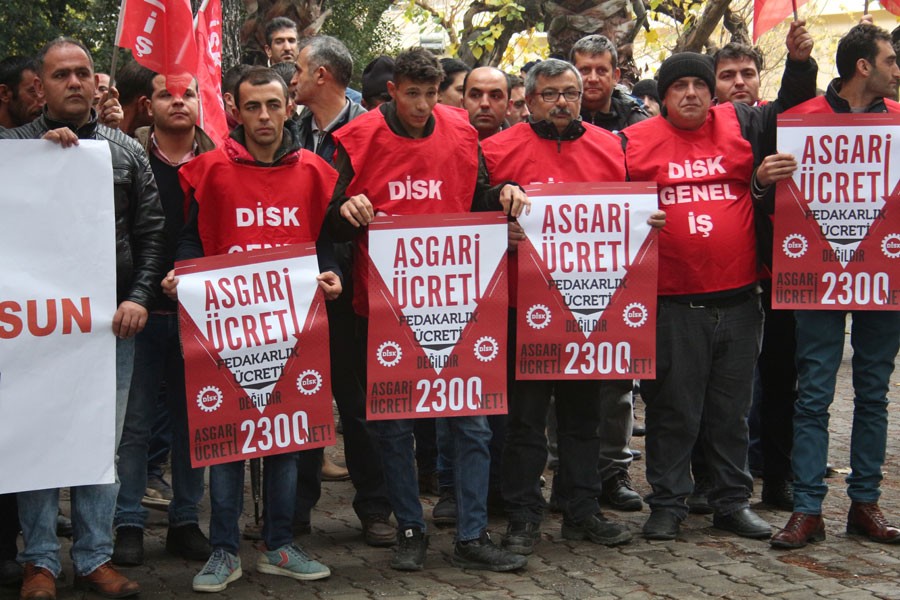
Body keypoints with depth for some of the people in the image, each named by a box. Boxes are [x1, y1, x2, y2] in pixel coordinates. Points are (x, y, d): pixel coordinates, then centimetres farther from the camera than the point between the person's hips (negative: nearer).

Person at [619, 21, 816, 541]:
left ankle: (733, 502, 25)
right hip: (672, 304, -2)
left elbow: (792, 112, 11)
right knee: (672, 410, 6)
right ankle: (668, 505, 18)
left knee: (732, 409, 13)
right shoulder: (635, 142, 2)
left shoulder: (739, 126, 8)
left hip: (737, 299, 3)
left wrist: (800, 62, -4)